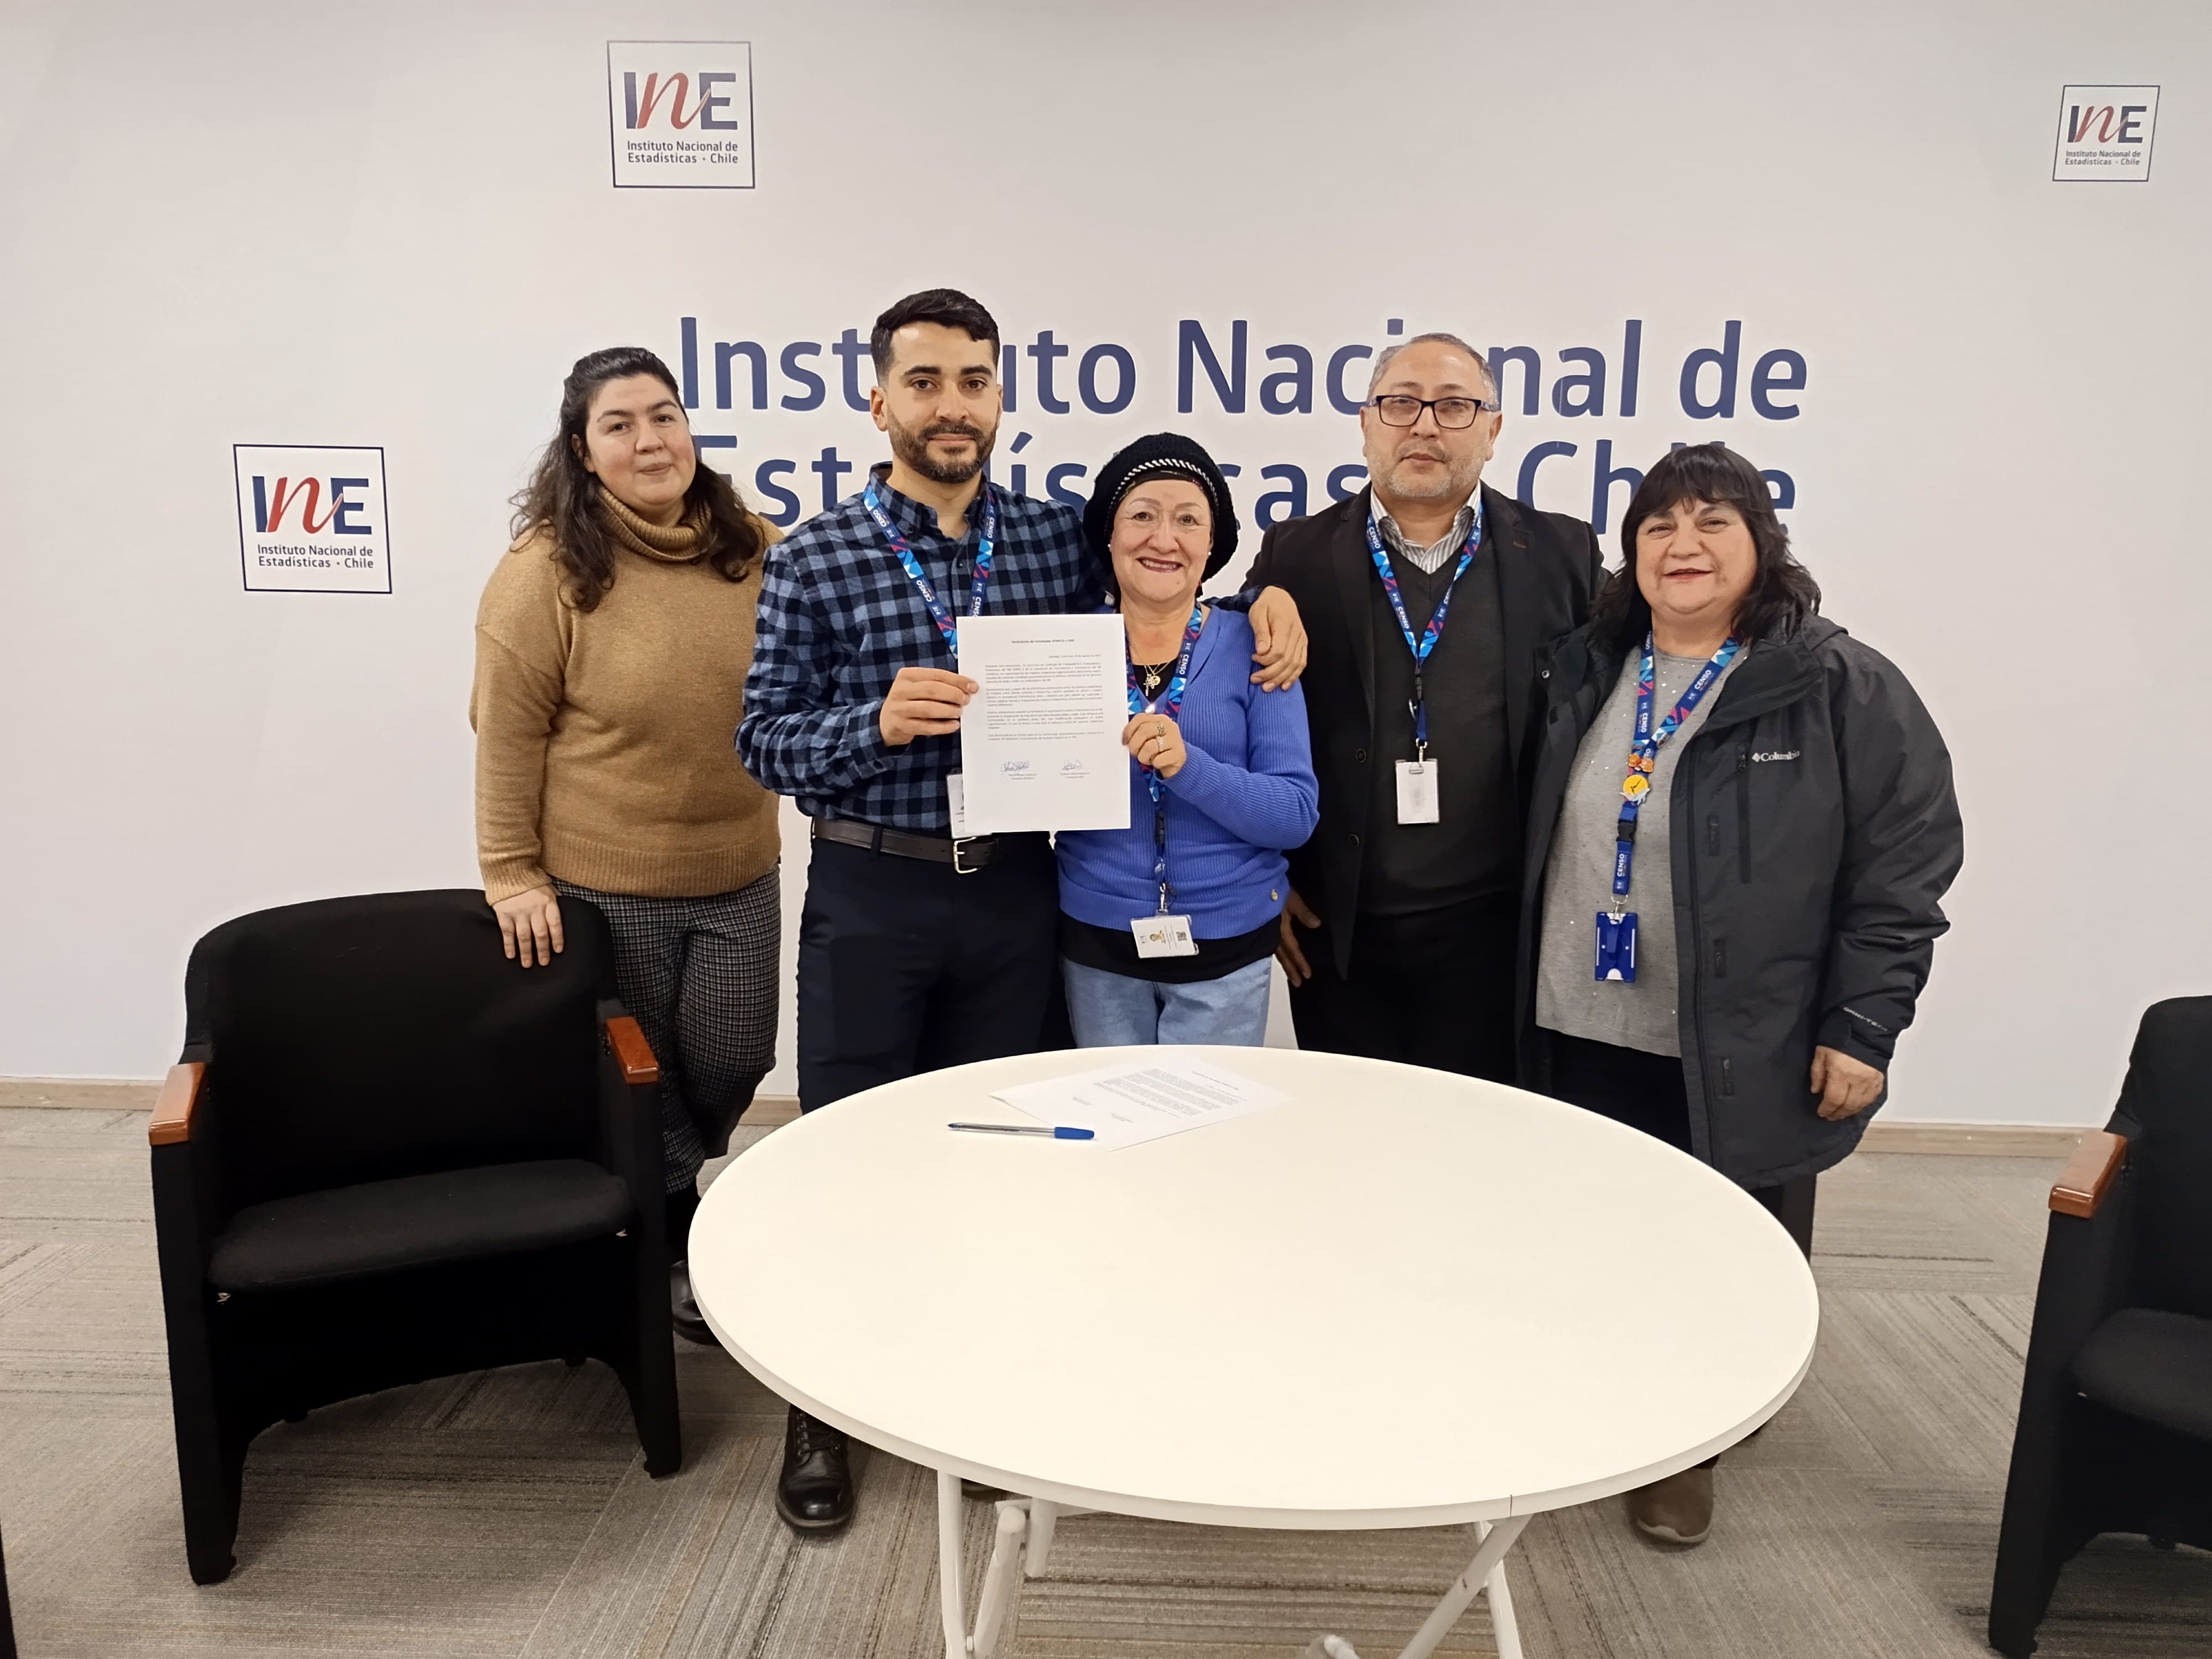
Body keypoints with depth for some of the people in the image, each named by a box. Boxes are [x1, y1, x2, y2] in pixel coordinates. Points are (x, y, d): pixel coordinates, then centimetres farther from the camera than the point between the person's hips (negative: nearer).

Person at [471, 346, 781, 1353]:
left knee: (732, 1066, 12)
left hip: (739, 876, 4)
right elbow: (508, 736, -10)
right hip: (601, 886, -4)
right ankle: (664, 1247, 35)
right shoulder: (547, 570, -13)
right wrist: (512, 875, -10)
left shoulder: (757, 551, -1)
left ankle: (664, 1192, 43)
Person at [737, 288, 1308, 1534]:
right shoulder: (815, 561, -4)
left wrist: (1261, 598, -2)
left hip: (1015, 893, 3)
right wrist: (877, 722, -24)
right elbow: (765, 742, -5)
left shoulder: (1061, 540, 3)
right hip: (873, 892, -2)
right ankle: (824, 1410, 29)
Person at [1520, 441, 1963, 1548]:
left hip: (1741, 1056, -3)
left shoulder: (1846, 690, -6)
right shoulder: (1586, 674, 8)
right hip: (1585, 1039, 4)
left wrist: (1862, 1026, -11)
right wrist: (1524, 991, 11)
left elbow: (1906, 864, -8)